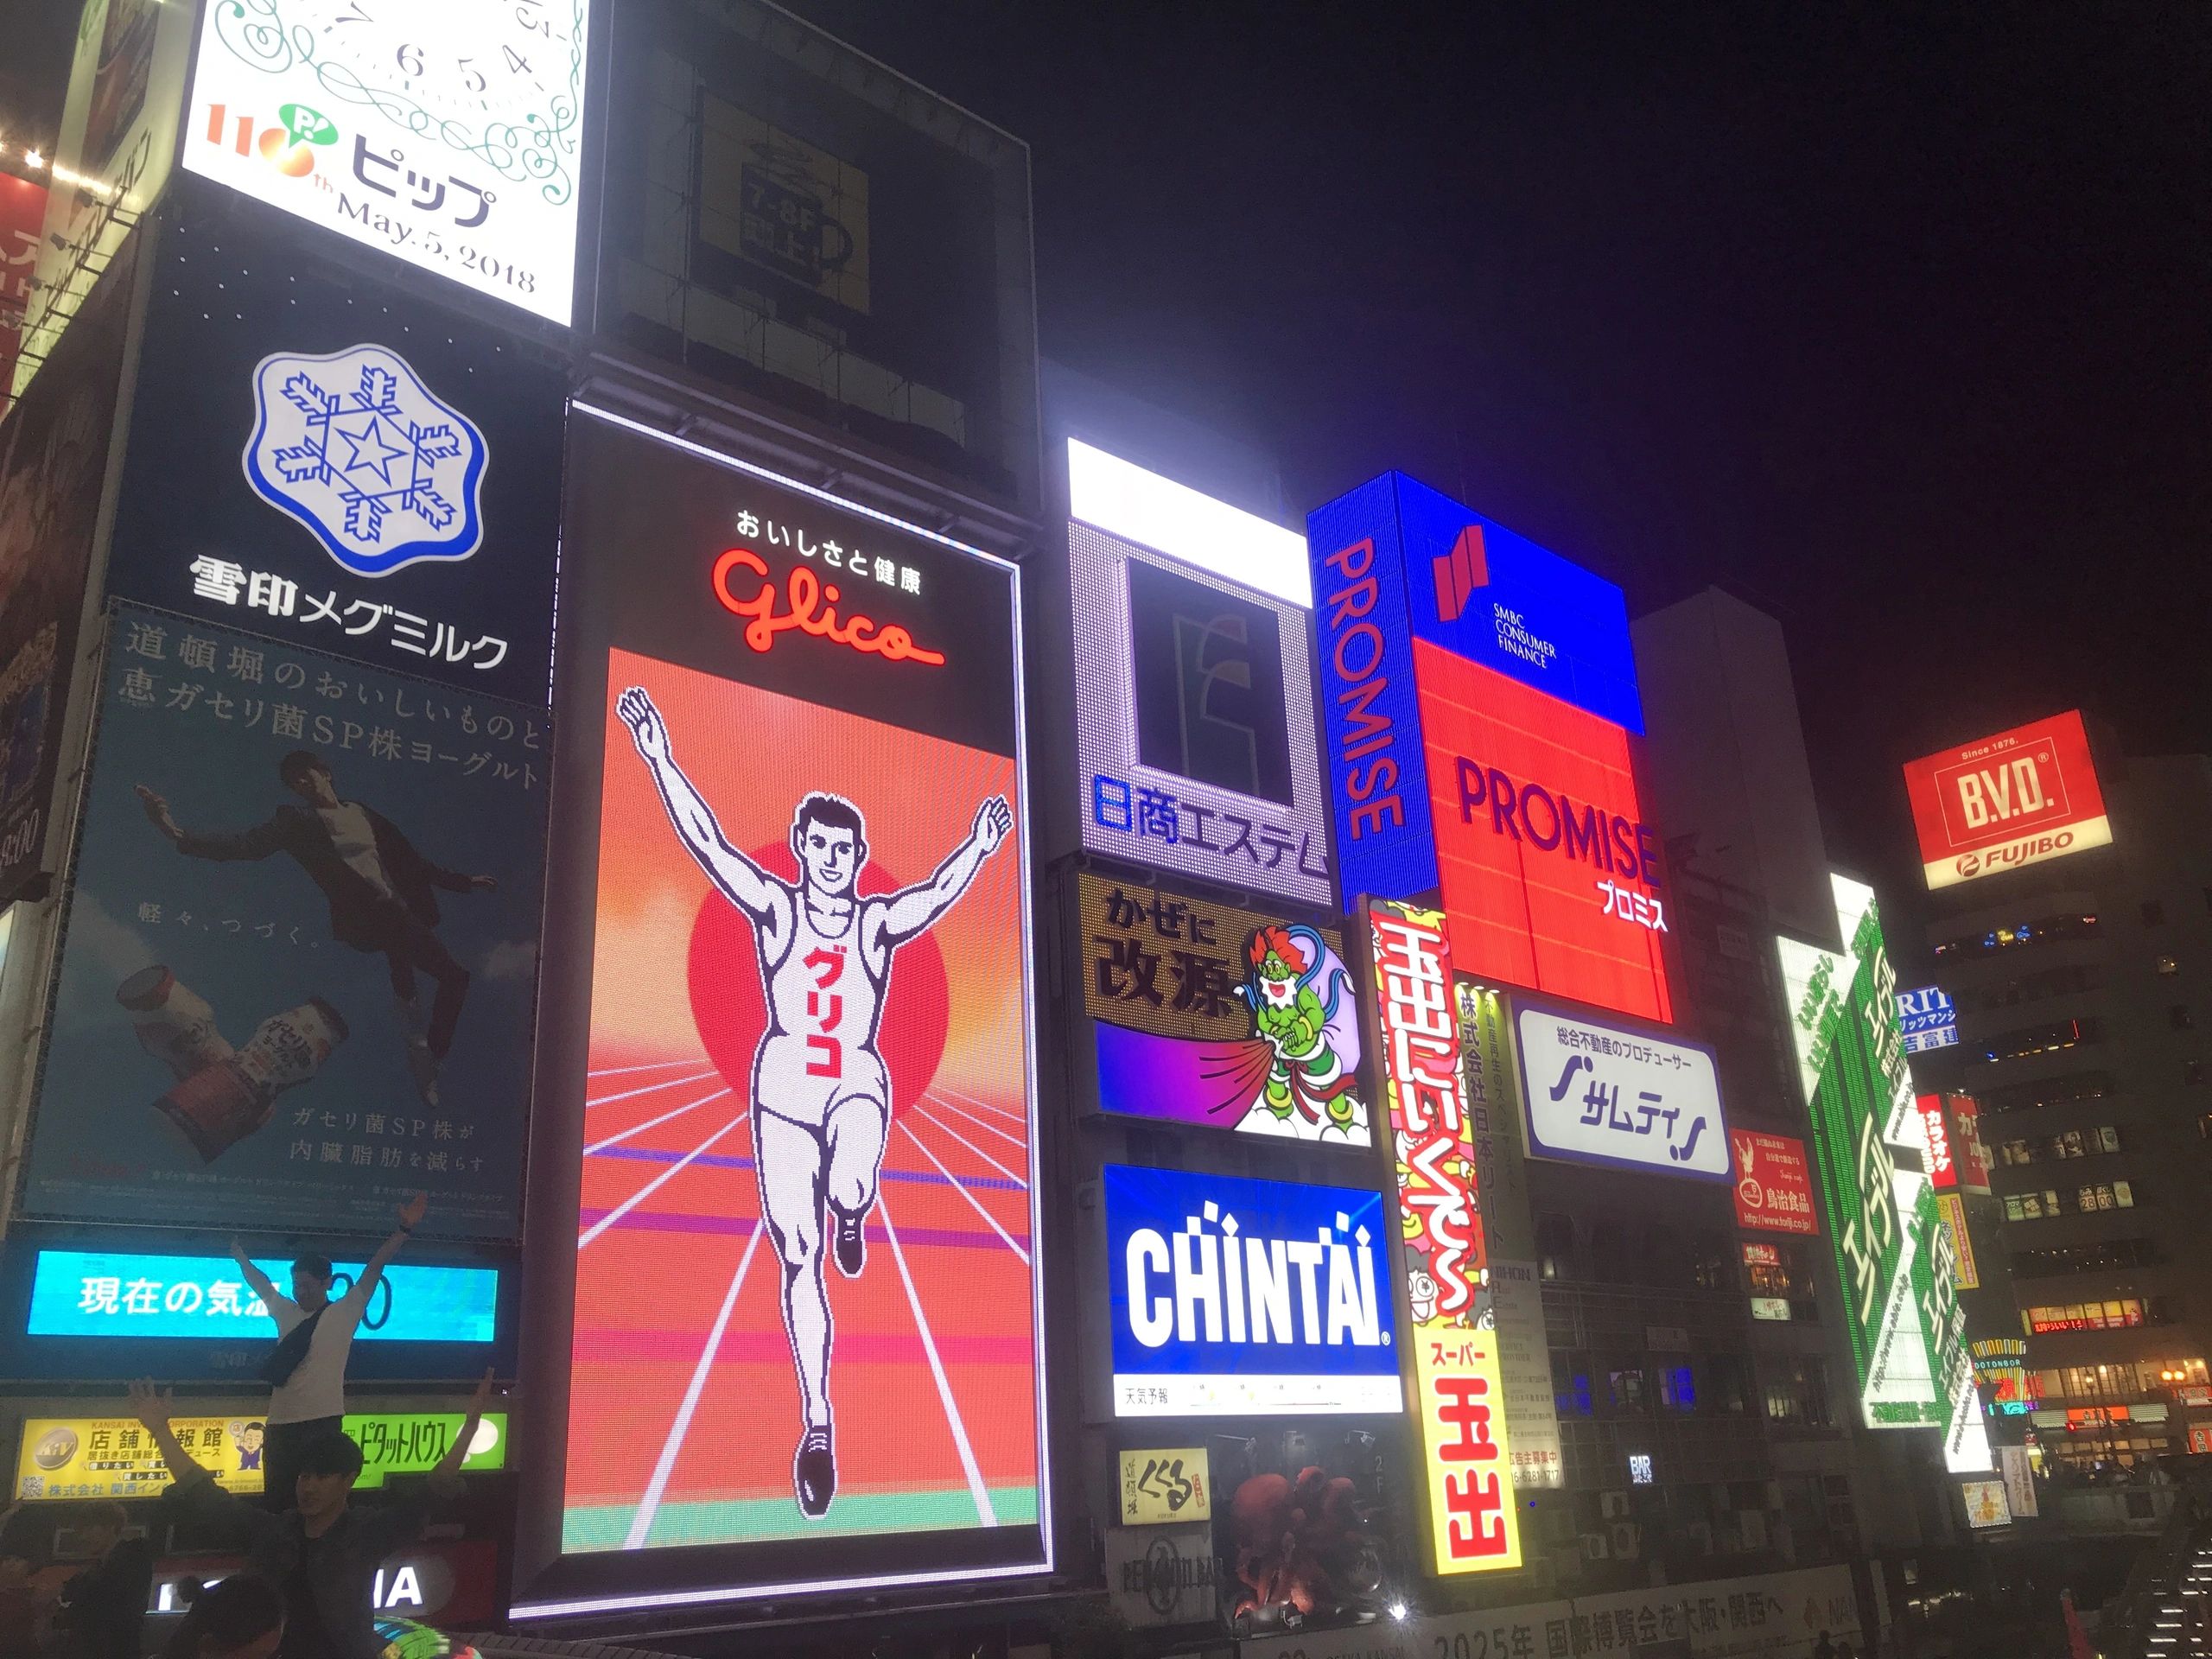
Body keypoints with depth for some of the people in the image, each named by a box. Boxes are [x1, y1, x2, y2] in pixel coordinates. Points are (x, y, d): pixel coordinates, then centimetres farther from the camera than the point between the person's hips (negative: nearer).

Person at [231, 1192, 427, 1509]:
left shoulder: (344, 1312, -1)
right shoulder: (287, 1312, 13)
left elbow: (375, 1268, -10)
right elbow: (260, 1282, 28)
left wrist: (405, 1230, -18)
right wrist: (241, 1257, 36)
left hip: (322, 1420, -5)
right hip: (280, 1421, 5)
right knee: (277, 1499, 8)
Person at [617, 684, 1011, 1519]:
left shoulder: (879, 922, 5)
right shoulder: (773, 907, 1)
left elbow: (940, 892, -6)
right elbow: (708, 843, -7)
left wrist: (979, 847, -20)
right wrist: (660, 760, -15)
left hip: (857, 1083, 0)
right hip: (783, 1087, 1)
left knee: (850, 1193, -33)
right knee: (798, 1258, 0)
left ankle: (853, 1218, 8)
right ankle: (817, 1423, 11)